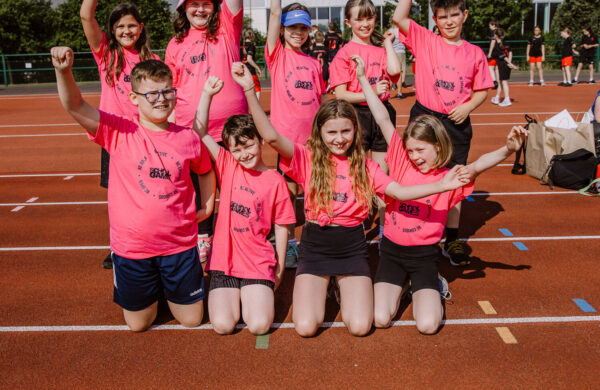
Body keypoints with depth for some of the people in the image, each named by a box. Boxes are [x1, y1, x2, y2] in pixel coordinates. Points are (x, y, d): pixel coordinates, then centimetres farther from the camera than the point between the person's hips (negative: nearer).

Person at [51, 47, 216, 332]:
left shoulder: (188, 138, -4)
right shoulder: (120, 133, -10)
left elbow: (205, 170, 17)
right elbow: (76, 107, -23)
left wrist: (208, 206, 10)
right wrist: (64, 72, -40)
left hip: (179, 244, 1)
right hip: (132, 247, -1)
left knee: (192, 320, 16)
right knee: (138, 324, 17)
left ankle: (167, 289, 46)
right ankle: (151, 293, 48)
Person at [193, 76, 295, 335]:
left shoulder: (275, 181, -3)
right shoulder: (228, 166, 2)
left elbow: (281, 227, 2)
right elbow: (200, 132, -4)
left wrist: (280, 267, 5)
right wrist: (207, 94, -13)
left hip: (259, 264, -1)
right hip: (224, 260, 2)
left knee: (259, 326, -15)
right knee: (222, 326, -10)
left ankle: (253, 294, 16)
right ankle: (232, 293, 20)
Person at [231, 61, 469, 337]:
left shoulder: (364, 166, 4)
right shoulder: (308, 158, -4)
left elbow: (400, 192, -2)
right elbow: (271, 137, -19)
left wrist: (442, 185, -14)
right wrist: (249, 90, -28)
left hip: (352, 246, 1)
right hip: (314, 245, -1)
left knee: (360, 326, -13)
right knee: (306, 327, -12)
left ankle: (345, 287, 20)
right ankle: (321, 288, 20)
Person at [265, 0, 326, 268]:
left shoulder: (313, 63, 11)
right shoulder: (277, 55, 2)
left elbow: (320, 99, 15)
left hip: (313, 136, 3)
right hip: (288, 134, -2)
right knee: (289, 190, 5)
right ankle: (289, 244, 18)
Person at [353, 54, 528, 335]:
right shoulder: (402, 161, -1)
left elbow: (477, 166, -25)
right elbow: (383, 120, -3)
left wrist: (508, 149, -45)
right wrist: (363, 78, -1)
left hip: (424, 255, -1)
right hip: (391, 250, 2)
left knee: (428, 325, -17)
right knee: (380, 319, -13)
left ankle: (432, 287, 18)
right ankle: (398, 286, 21)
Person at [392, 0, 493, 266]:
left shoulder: (475, 53, 4)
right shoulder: (425, 41, -1)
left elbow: (482, 90, 9)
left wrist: (467, 107, -9)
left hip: (457, 123, 2)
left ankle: (452, 241, 18)